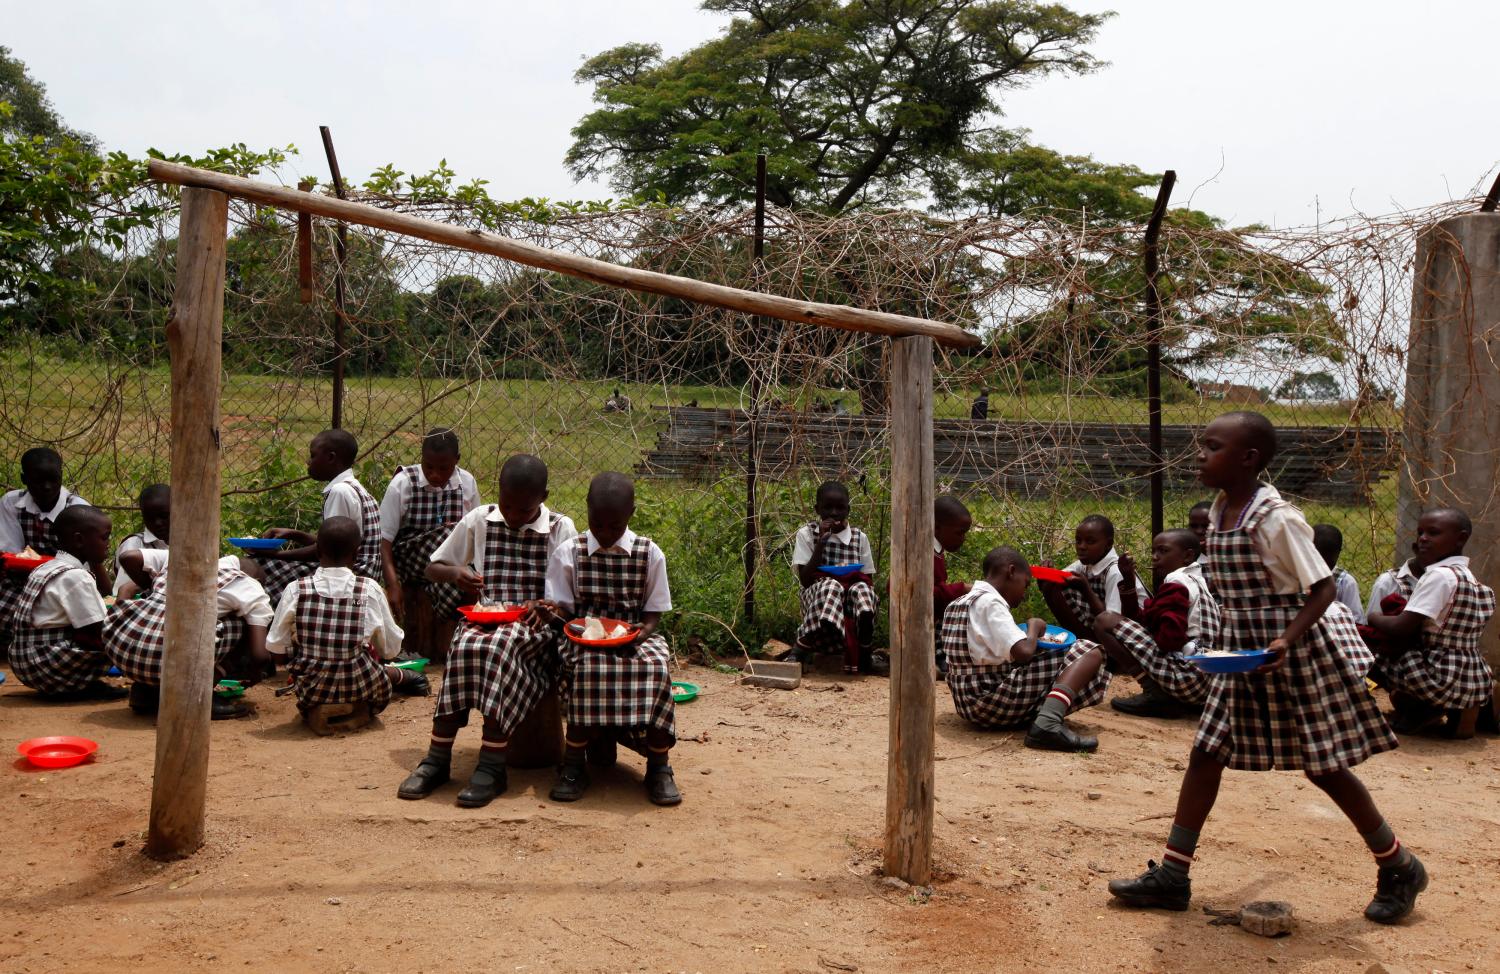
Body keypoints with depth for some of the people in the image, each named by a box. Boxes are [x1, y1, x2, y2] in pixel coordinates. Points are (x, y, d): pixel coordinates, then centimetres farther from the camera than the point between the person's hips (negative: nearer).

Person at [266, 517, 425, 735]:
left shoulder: (296, 590, -11)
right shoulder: (370, 590, -11)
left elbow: (274, 645, -2)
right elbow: (391, 650, -3)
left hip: (310, 692, 0)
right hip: (360, 691, 0)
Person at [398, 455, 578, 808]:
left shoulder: (561, 529, 1)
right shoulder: (479, 521, 7)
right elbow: (433, 568, 15)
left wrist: (548, 607, -21)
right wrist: (455, 573, -9)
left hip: (535, 624, -2)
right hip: (484, 618, 2)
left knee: (500, 645, -37)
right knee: (464, 646, -34)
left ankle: (492, 766, -35)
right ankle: (438, 757, -26)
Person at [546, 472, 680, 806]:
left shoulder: (650, 554, 3)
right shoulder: (568, 553, 3)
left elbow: (654, 612, 5)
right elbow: (560, 609, 3)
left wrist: (639, 634, -16)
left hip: (635, 637, 1)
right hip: (584, 639, 0)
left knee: (656, 667, -32)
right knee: (588, 668, -35)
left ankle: (658, 767, -15)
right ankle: (573, 765, -16)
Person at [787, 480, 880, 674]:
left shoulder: (859, 538, 7)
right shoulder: (806, 534, 2)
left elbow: (869, 579, 9)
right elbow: (805, 579, -7)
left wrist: (854, 578, -16)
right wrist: (821, 542, -14)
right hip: (817, 592, -2)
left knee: (862, 589, -32)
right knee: (830, 586, -35)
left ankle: (865, 650, -18)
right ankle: (803, 643, -21)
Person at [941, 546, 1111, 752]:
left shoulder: (957, 604, 15)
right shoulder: (990, 602, -13)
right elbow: (1024, 652, -24)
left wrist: (1030, 634, 19)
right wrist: (1034, 628, -4)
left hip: (968, 704, 10)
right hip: (991, 701, -10)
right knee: (1091, 654, -10)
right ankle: (1049, 722, -30)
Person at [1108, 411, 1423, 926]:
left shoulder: (1277, 518, -21)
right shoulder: (1220, 510, 3)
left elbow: (1322, 589, -19)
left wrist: (1286, 641, -31)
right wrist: (1234, 643, 13)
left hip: (1298, 652, -8)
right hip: (1244, 652, 8)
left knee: (1324, 767, 5)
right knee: (1205, 756, 5)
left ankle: (1399, 868, 28)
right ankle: (1171, 876, 11)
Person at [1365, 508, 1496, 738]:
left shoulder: (1440, 575, -15)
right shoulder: (1470, 578, 13)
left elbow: (1401, 628, -18)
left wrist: (1375, 617, 0)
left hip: (1442, 679, -8)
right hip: (1478, 682, 8)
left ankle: (1415, 707, -4)